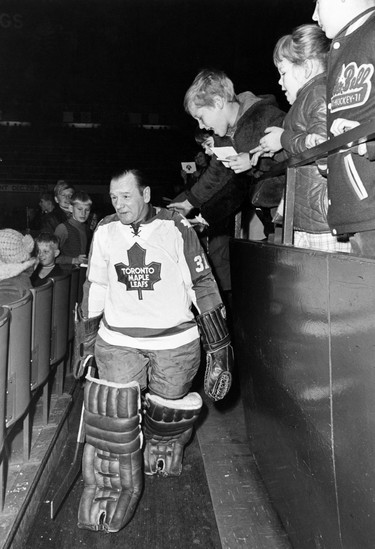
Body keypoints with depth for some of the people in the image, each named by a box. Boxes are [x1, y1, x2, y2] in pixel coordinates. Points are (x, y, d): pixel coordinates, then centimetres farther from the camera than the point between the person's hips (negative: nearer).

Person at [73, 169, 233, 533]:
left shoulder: (176, 229, -9)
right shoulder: (104, 232, 1)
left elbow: (203, 285, -5)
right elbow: (94, 289, 12)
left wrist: (219, 347, -5)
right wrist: (84, 343, 17)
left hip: (175, 341, -2)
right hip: (118, 340, 2)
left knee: (168, 414, 11)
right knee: (112, 414, -9)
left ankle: (163, 453, 46)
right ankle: (114, 488, 14)